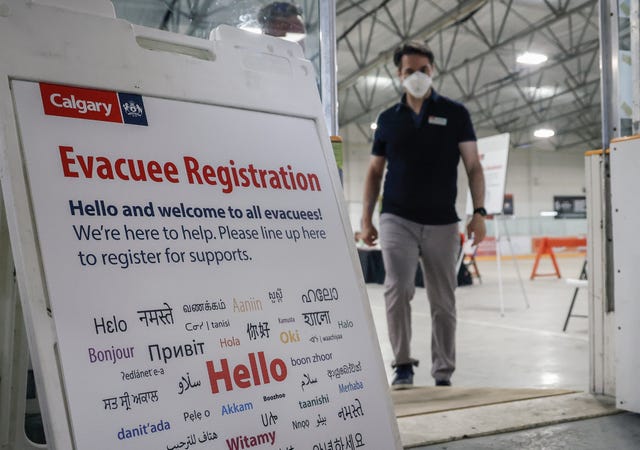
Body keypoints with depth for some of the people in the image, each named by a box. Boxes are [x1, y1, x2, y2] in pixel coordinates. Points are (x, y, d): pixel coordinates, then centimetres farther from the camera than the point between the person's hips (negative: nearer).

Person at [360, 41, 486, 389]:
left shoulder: (455, 114, 5)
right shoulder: (388, 119, 10)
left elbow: (473, 166, 2)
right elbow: (374, 171, 13)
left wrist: (478, 212, -10)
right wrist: (366, 219, 5)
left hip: (442, 223, 0)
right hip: (397, 219, 0)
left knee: (443, 301, 4)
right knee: (398, 288, -16)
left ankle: (443, 372, 17)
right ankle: (403, 364, -2)